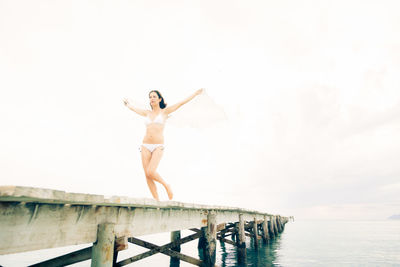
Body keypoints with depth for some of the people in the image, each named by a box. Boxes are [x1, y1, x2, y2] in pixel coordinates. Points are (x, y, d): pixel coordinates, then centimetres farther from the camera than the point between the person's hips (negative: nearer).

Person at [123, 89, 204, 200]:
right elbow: (133, 108, 35)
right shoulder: (147, 113, 17)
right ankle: (157, 200, 6)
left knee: (151, 172, -20)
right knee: (147, 175, -2)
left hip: (158, 147, -4)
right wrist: (127, 104, 53)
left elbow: (181, 103, 8)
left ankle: (166, 186, 7)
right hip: (145, 146, 4)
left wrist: (196, 93, 9)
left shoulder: (164, 111, 8)